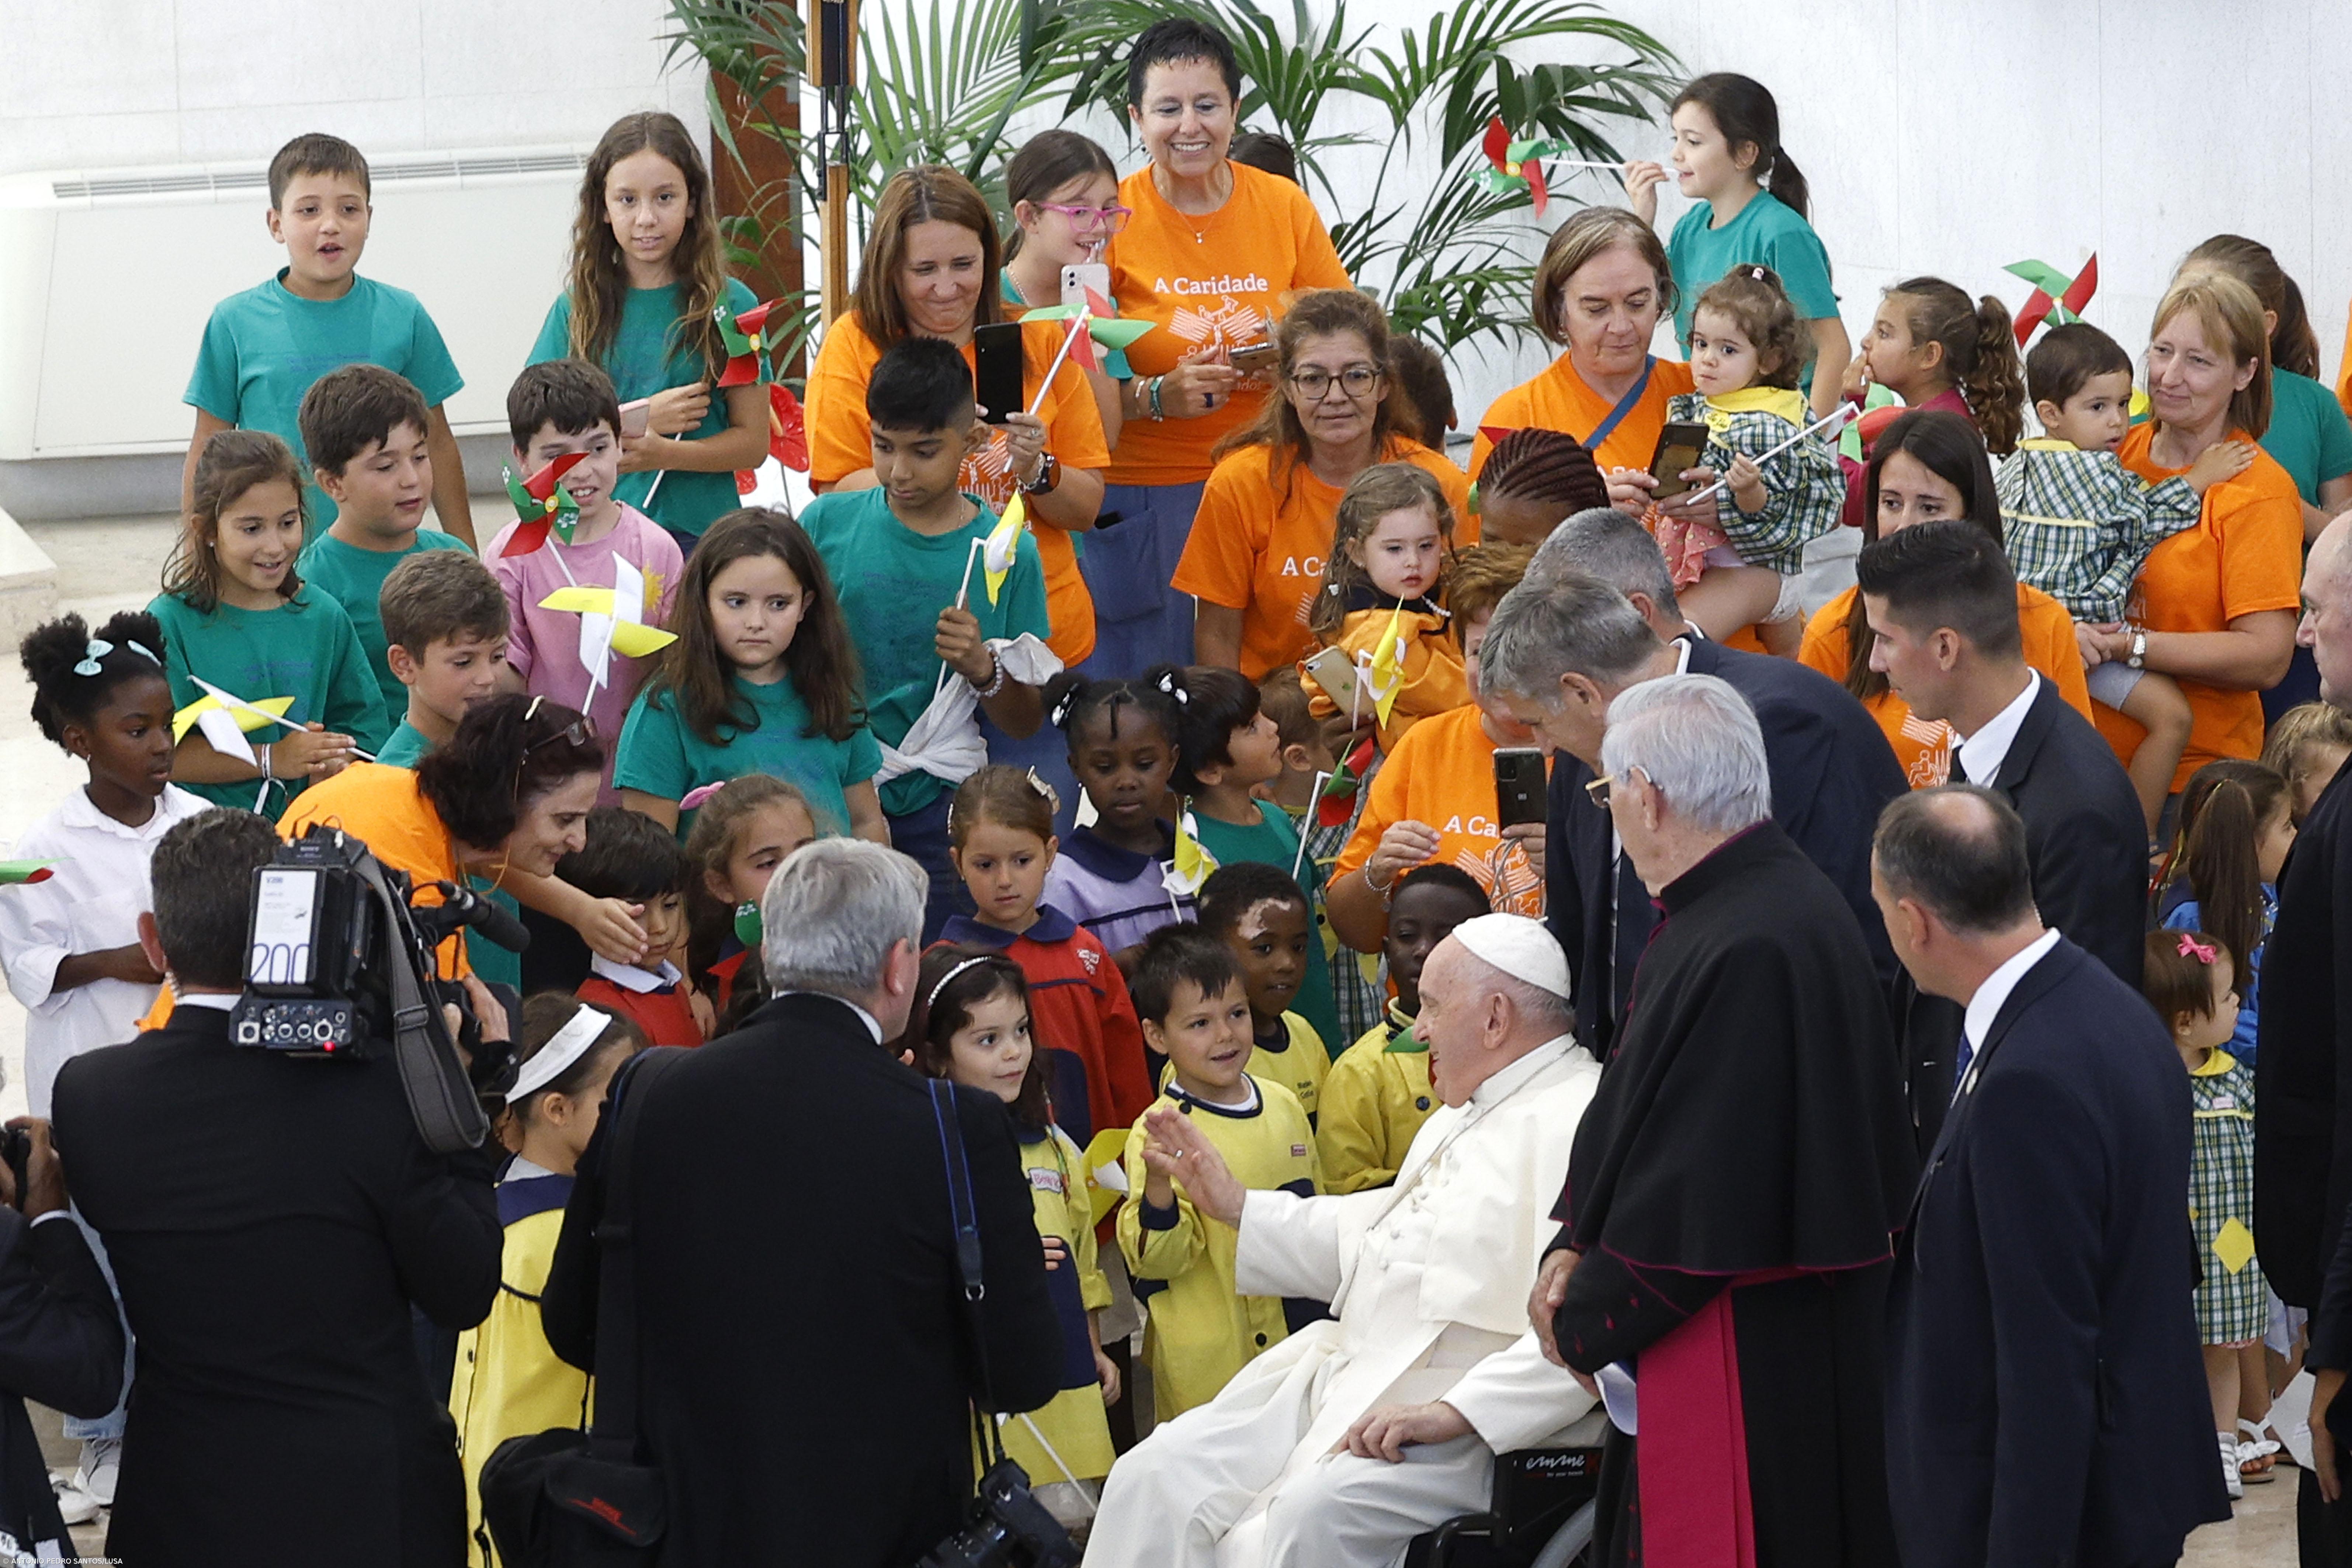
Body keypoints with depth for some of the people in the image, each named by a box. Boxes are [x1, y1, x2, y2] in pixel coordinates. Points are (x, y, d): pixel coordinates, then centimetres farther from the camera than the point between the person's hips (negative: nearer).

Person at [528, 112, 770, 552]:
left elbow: (753, 442, 0)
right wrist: (639, 419, -10)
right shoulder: (577, 309, 6)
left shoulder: (729, 305, 1)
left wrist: (664, 453, -16)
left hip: (701, 532, -1)